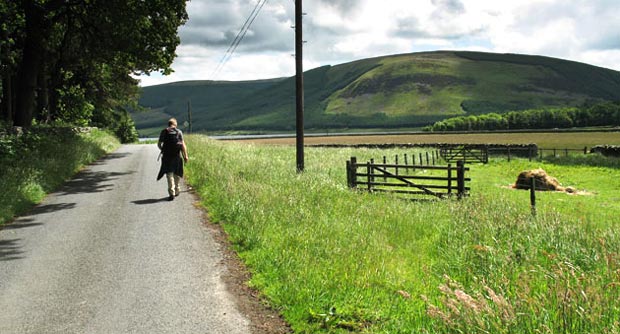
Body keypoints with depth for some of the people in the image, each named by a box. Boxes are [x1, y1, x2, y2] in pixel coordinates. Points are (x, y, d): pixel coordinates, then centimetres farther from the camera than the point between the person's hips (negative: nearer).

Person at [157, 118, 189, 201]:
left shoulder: (164, 132, 2)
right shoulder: (179, 132, 3)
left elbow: (159, 144, 4)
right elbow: (183, 145, -3)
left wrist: (162, 150, 24)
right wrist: (185, 156, -1)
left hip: (167, 156, -1)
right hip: (177, 156, 1)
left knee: (169, 174, 0)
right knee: (177, 174, 16)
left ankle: (172, 193, -9)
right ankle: (177, 191, 27)